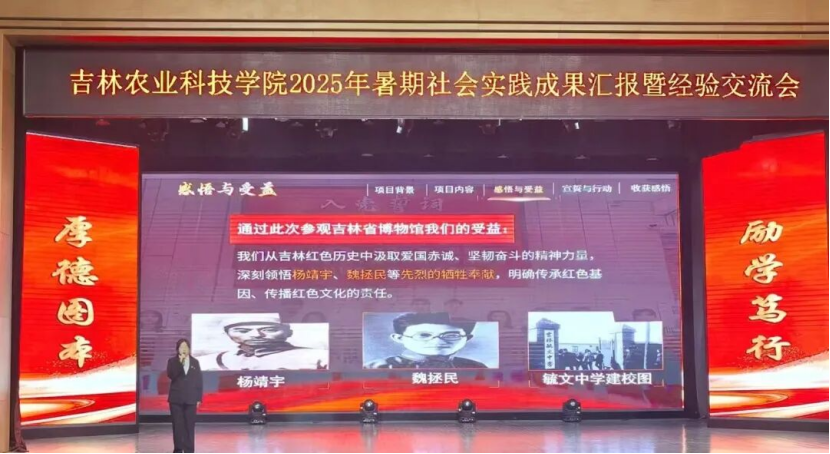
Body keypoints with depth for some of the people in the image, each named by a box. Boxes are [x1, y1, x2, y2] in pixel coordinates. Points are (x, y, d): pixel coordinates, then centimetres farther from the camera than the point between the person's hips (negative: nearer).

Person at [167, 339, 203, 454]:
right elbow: (171, 376, -14)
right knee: (177, 425, 2)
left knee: (190, 425, 0)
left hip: (190, 399, 1)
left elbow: (199, 380, 7)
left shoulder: (195, 362, 8)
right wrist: (180, 363, -21)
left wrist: (199, 398, 2)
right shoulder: (172, 361, 3)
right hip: (176, 398, -1)